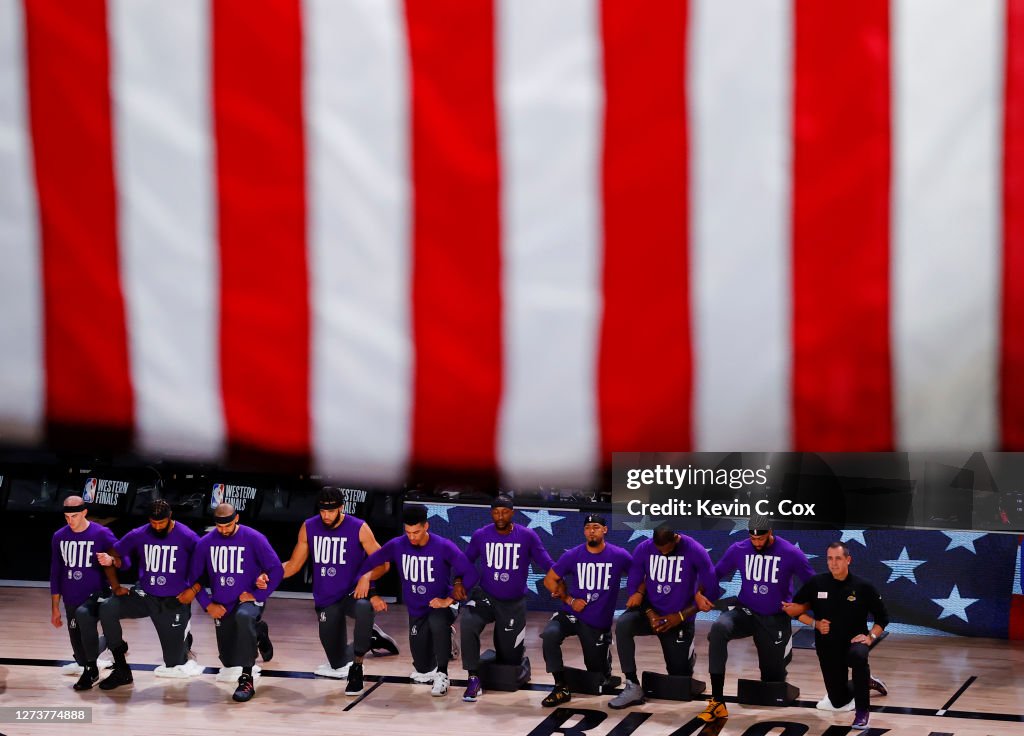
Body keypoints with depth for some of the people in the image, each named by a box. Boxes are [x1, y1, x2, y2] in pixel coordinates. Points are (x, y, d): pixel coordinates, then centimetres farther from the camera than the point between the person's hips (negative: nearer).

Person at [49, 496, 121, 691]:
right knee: (79, 648, 4)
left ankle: (91, 667, -19)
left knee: (83, 614, -35)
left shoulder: (102, 534, -10)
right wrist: (55, 608, 9)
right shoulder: (59, 537, 3)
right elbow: (55, 574, 9)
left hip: (97, 595, -4)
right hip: (72, 600, 5)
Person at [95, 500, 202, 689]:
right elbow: (117, 553, 4)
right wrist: (111, 560, -19)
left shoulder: (187, 537, -13)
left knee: (174, 663, 3)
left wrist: (194, 589, -15)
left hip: (174, 601, -3)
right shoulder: (138, 535, -5)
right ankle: (121, 670, -13)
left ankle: (184, 638, 42)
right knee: (106, 609, -25)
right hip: (144, 595, 3)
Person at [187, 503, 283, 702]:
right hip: (222, 607, 4)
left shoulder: (253, 539, -15)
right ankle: (256, 630, 44)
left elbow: (276, 570, -13)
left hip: (248, 601, -4)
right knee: (229, 661, 11)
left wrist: (257, 595, -18)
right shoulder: (205, 543, -6)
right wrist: (208, 605, -3)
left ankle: (246, 680, -37)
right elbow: (194, 577, 5)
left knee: (244, 617, -41)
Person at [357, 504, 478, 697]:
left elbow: (470, 574, -22)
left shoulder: (443, 547, -20)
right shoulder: (397, 546, -11)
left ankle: (442, 674, -23)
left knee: (437, 622, -41)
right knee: (423, 667, 10)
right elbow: (370, 563, 0)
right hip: (416, 612, 4)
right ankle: (444, 635, 42)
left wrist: (449, 600, -24)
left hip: (440, 607, -4)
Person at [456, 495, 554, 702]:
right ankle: (473, 679, -21)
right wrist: (458, 582, -8)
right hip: (485, 596, 0)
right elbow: (466, 560, 8)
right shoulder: (480, 535, -6)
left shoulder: (527, 536, -10)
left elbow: (547, 565, -8)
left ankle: (520, 658, 45)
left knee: (510, 657, 6)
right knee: (467, 625, -31)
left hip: (514, 603, 0)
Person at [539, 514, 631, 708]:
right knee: (550, 635, -31)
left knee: (598, 672, 9)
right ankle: (561, 688, -22)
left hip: (599, 622, 0)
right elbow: (550, 580, 4)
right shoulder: (572, 555, -5)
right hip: (571, 614, 0)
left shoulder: (619, 556, -8)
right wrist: (569, 600, -6)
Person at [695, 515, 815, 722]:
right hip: (746, 612, 1)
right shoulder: (738, 550, -6)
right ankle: (717, 702, -33)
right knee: (718, 628, -33)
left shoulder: (791, 553, -13)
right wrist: (699, 593, -10)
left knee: (773, 677, 8)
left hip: (776, 619, -1)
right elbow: (716, 573, 5)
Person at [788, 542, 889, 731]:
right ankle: (867, 682, 42)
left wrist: (871, 637, -15)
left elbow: (882, 618, -1)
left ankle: (862, 711, -26)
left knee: (859, 655, -41)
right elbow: (794, 610, 4)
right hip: (828, 649, 3)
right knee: (838, 702, 8)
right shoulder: (816, 584, -7)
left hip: (854, 642, -3)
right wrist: (815, 623, -9)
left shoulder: (863, 587, -10)